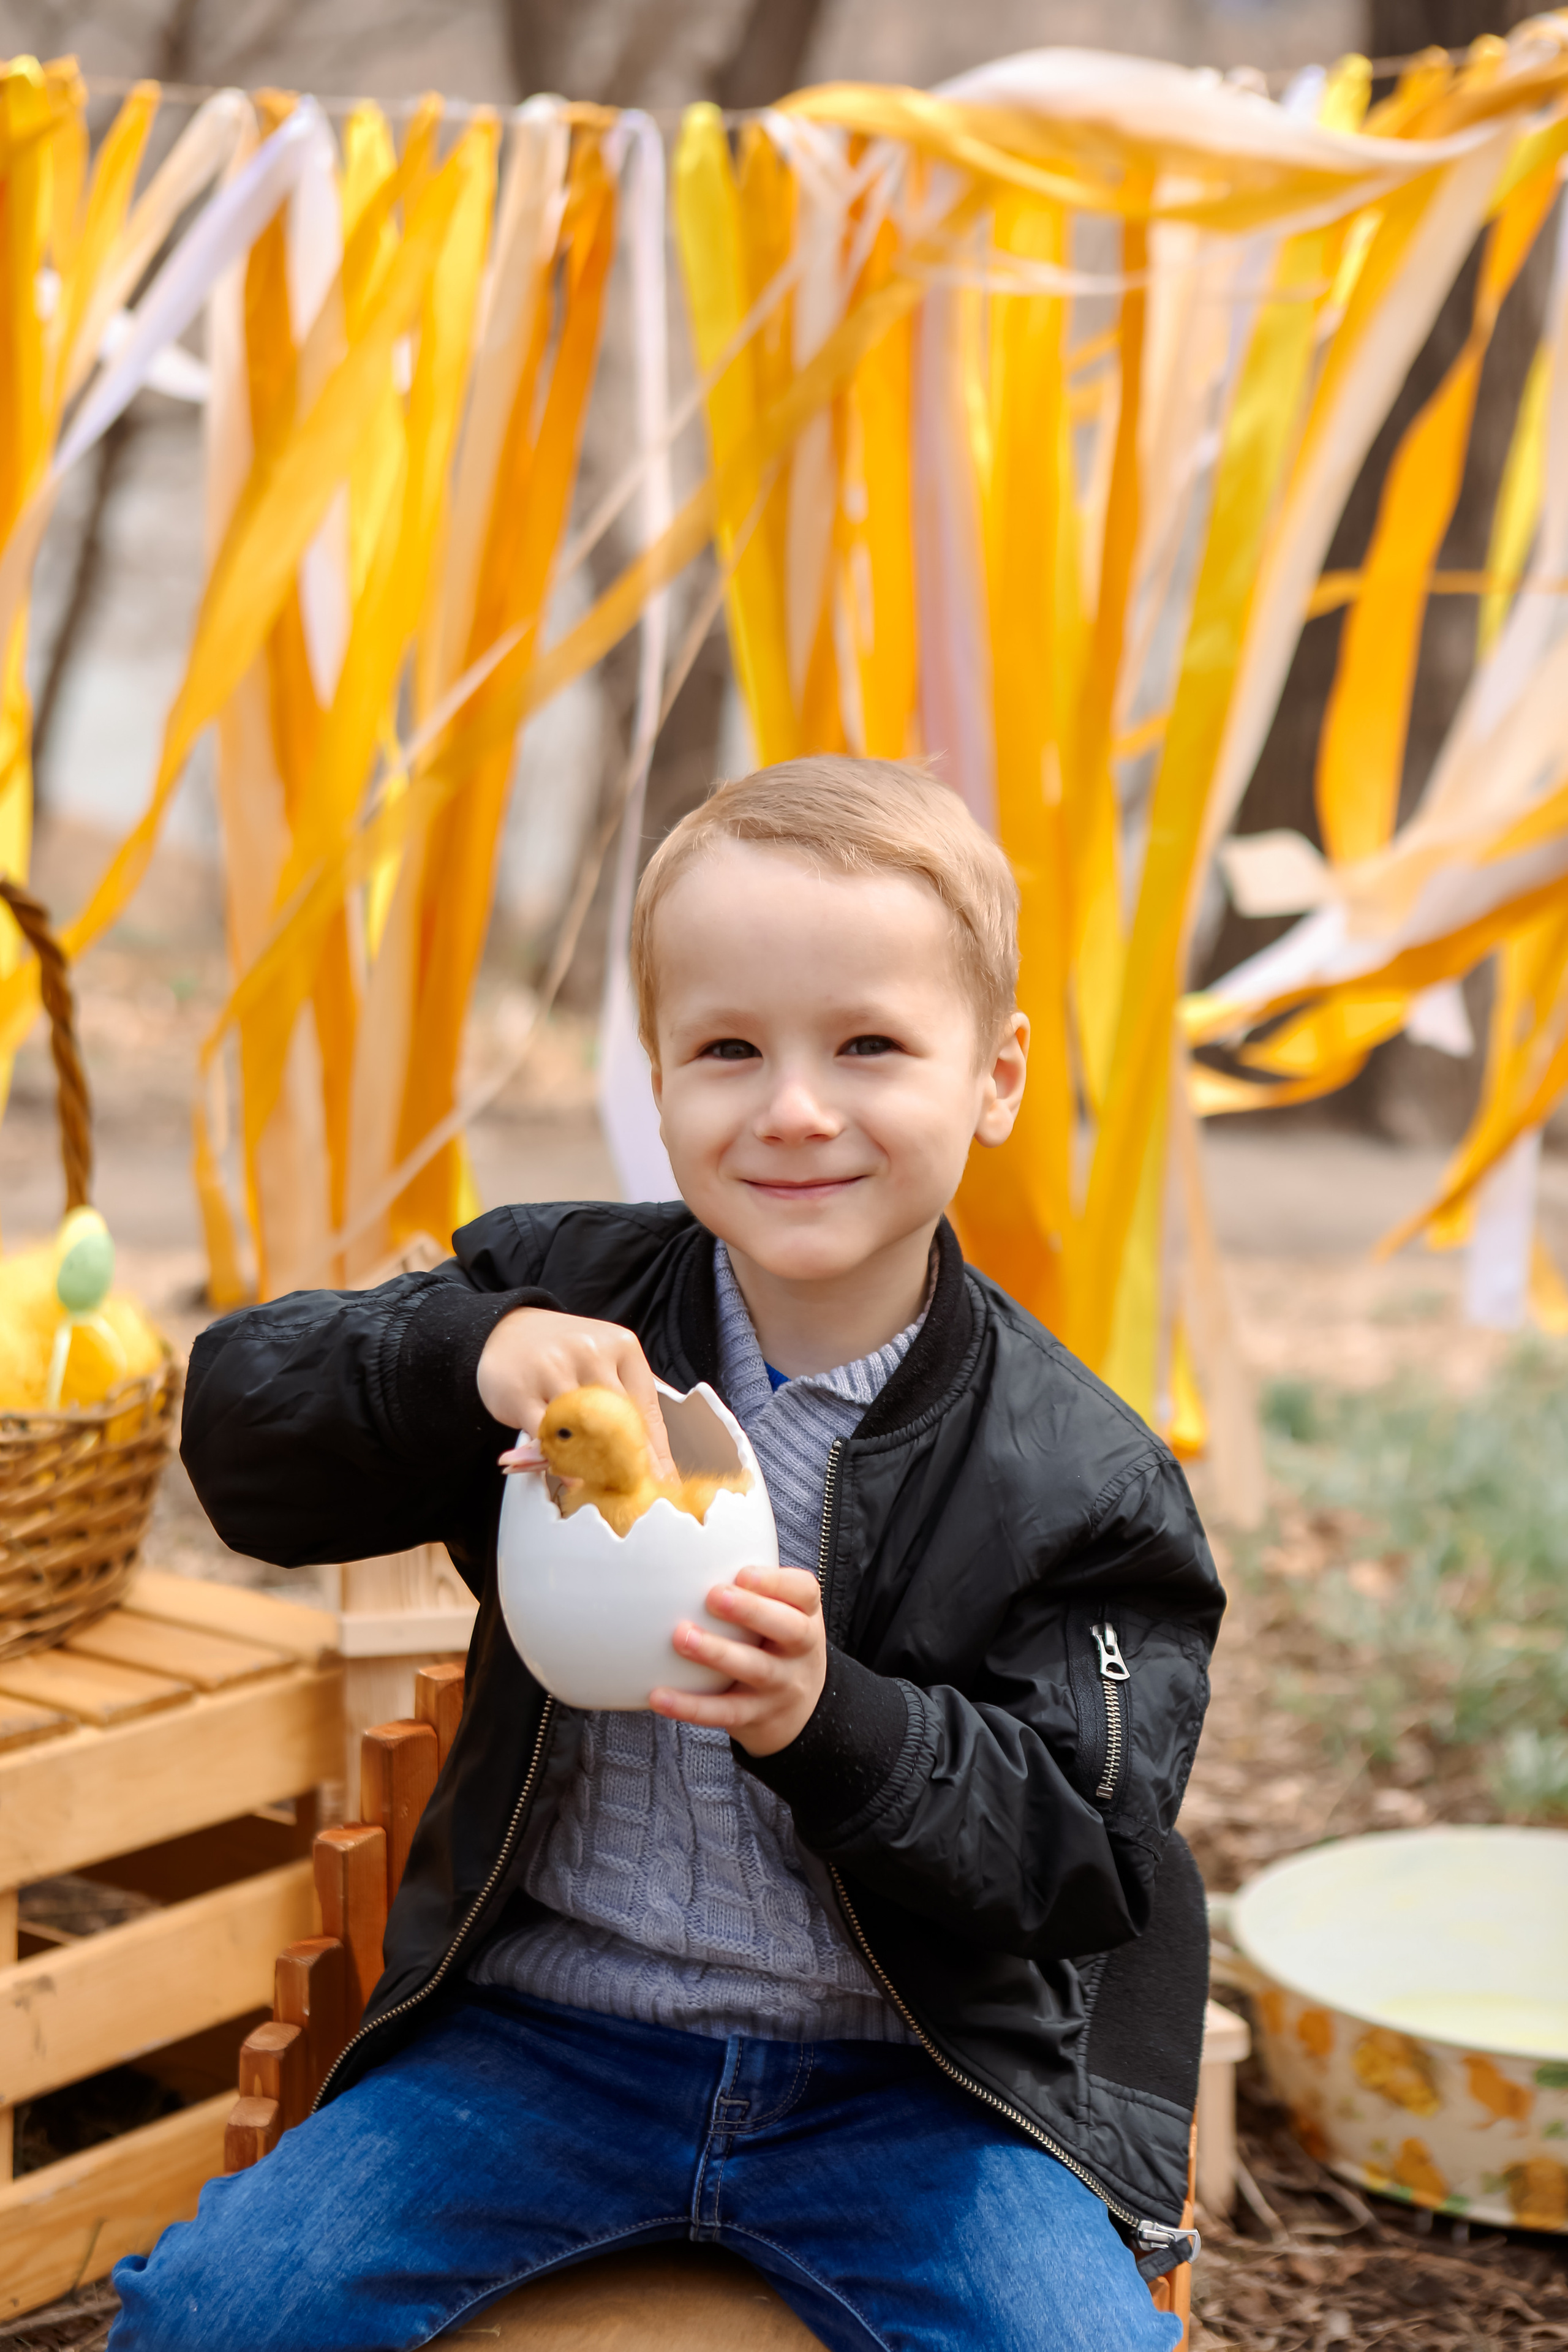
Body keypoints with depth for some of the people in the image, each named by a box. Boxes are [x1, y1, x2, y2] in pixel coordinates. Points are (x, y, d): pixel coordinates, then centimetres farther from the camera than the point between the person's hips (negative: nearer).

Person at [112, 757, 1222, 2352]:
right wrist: (466, 1356, -25)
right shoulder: (562, 1294, -2)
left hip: (911, 2080, -1)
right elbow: (241, 1427, -5)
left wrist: (833, 1719, -29)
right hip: (545, 2025, 2)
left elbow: (1081, 1852, -11)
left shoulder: (1080, 1481, -9)